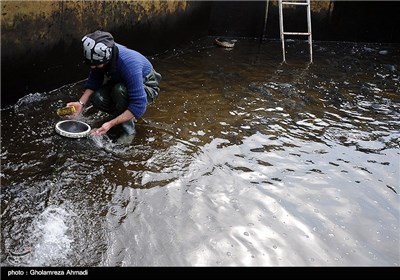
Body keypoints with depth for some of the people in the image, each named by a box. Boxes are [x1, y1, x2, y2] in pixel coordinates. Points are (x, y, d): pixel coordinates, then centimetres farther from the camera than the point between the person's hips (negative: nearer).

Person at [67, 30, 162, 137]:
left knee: (119, 90, -36)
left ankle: (128, 127, -15)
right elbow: (93, 82, -5)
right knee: (97, 98, -22)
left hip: (147, 88, -6)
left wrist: (111, 124, -42)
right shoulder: (100, 55, -20)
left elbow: (139, 105, -37)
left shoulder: (128, 64, -38)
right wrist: (81, 103, -22)